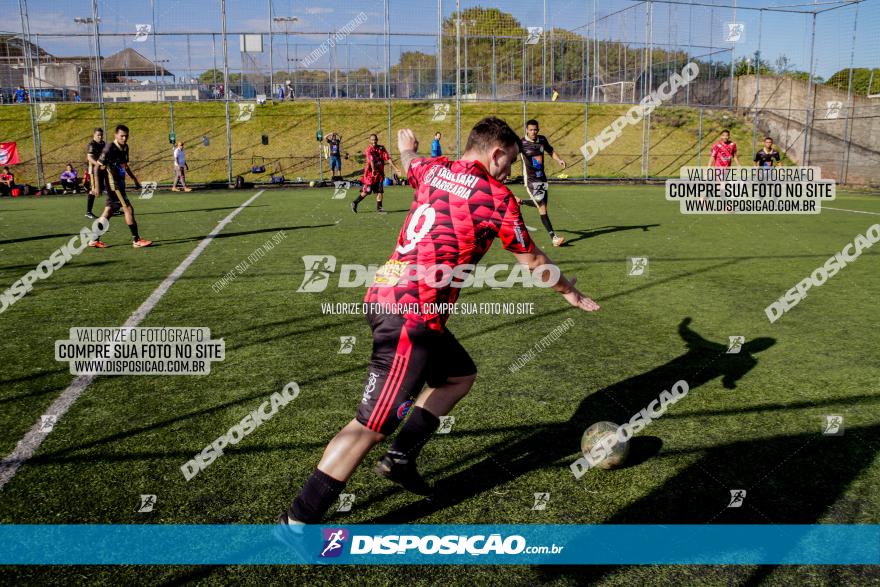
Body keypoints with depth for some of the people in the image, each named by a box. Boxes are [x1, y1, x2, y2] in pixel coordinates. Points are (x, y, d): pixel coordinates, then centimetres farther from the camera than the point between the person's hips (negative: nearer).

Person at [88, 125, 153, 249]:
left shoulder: (125, 147, 10)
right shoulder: (110, 148, -15)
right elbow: (98, 166, -14)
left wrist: (134, 179, 27)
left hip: (120, 183, 9)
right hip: (114, 184, -9)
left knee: (108, 211, 11)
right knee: (128, 209, -9)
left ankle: (95, 240, 17)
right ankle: (136, 240, -4)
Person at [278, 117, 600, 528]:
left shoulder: (435, 170, 13)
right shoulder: (496, 196, -5)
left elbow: (410, 165, 39)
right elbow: (532, 263, 6)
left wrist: (407, 148, 64)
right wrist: (571, 293, 24)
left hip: (386, 295, 9)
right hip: (412, 314, -9)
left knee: (460, 375, 23)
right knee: (371, 426, -5)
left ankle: (399, 462, 25)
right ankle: (296, 521, 2)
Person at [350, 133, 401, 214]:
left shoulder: (381, 148, 3)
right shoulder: (369, 150, -13)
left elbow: (388, 158, 1)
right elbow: (371, 160, -29)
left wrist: (395, 168, -5)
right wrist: (373, 170, -45)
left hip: (380, 173, 5)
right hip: (370, 174, -5)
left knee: (380, 191, 2)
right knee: (366, 191, 1)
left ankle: (379, 208, 11)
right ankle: (354, 202, 18)